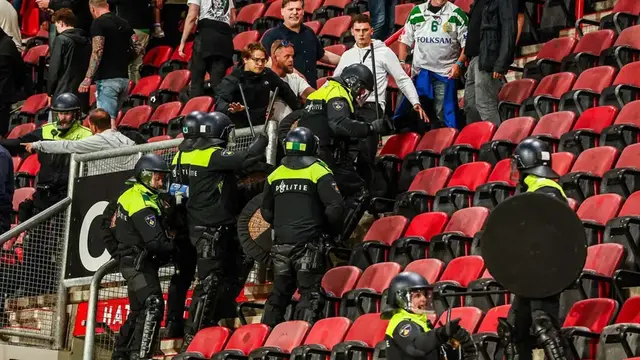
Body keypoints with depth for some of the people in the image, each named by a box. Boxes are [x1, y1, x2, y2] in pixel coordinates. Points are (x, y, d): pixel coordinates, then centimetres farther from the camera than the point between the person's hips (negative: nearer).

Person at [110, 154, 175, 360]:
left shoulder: (129, 196, 11)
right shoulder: (143, 205, -20)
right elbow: (156, 242, -24)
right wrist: (176, 245, -10)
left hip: (132, 263, 11)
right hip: (139, 264, -11)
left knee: (138, 311, 18)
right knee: (153, 306, -18)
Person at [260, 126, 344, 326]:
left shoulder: (275, 175, 8)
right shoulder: (318, 172, -6)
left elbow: (266, 212, 16)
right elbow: (335, 206, -13)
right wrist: (330, 229, 4)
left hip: (281, 243, 5)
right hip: (309, 243, -5)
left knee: (279, 293, 15)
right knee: (311, 294, -1)